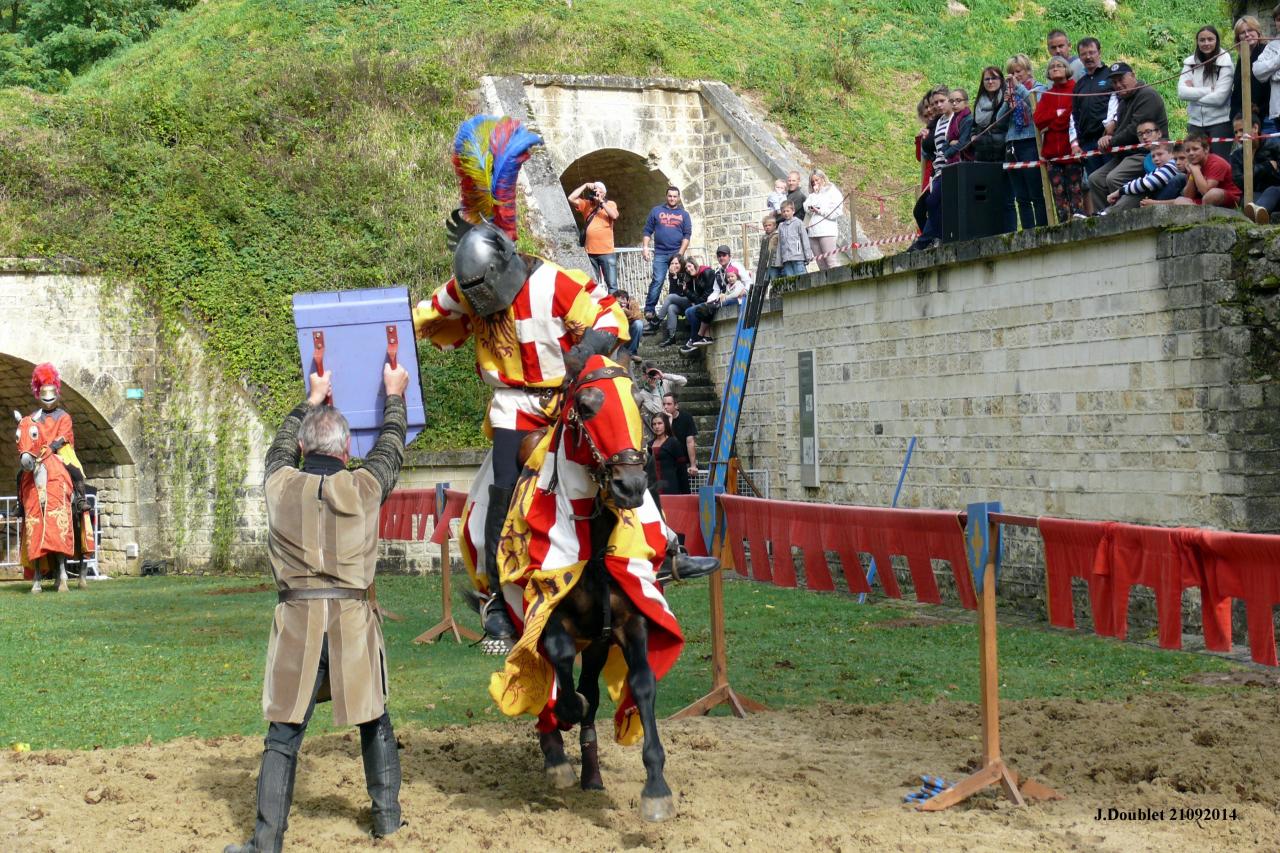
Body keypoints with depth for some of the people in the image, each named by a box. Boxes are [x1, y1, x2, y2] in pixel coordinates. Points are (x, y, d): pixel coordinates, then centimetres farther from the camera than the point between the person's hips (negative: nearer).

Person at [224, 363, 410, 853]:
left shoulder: (280, 485, -1)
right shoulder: (364, 487, -3)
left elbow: (283, 445, 22)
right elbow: (391, 445, 17)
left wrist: (312, 400, 38)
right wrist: (394, 395, 35)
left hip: (298, 623, 0)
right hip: (354, 621, 0)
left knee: (283, 734, 4)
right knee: (374, 722, 19)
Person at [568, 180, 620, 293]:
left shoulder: (610, 204, 7)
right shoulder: (586, 204, 11)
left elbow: (614, 216, -12)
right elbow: (571, 198, -1)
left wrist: (601, 201, -14)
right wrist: (585, 186, -1)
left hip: (607, 252, -2)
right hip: (589, 252, 2)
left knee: (612, 284, -4)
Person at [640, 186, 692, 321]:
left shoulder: (684, 214, 11)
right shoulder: (656, 211, 9)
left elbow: (687, 235, 4)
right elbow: (647, 231, 8)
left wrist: (680, 253, -6)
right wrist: (645, 248, -4)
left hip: (676, 254, 1)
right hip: (660, 254, -1)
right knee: (657, 281, -11)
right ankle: (649, 310, -10)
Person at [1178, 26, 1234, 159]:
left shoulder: (1225, 63, -5)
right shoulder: (1190, 63, 5)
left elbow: (1219, 97, -13)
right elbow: (1182, 92, -8)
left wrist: (1194, 93, -6)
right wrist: (1209, 90, -12)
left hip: (1220, 122, -3)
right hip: (1195, 122, 3)